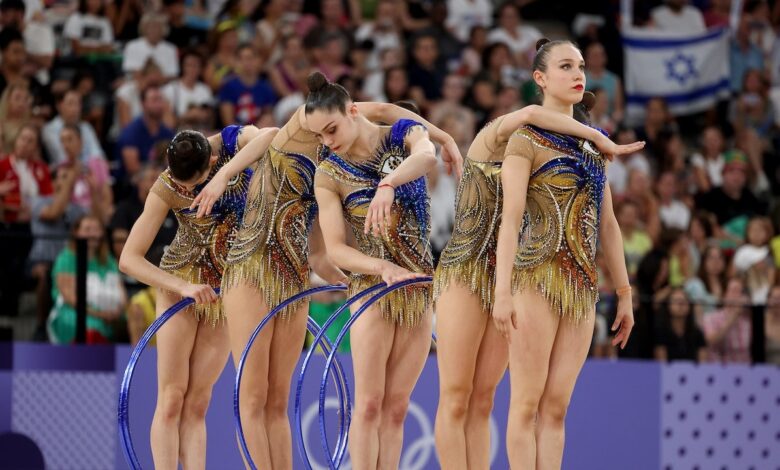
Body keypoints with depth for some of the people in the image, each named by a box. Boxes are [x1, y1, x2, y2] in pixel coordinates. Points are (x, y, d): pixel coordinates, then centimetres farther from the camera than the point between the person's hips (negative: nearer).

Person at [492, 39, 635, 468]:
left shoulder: (592, 144, 17)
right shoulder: (525, 141, -2)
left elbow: (607, 224, 18)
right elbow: (510, 218, -12)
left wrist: (625, 295, 16)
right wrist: (503, 292, -21)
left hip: (581, 287, 6)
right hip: (537, 282, -6)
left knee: (556, 408, 3)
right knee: (528, 403, -4)